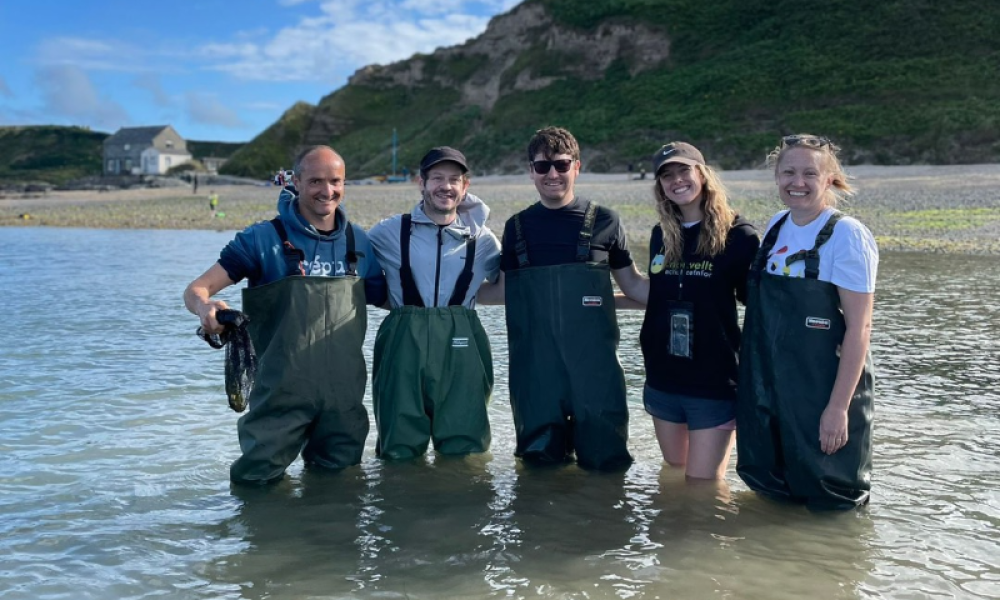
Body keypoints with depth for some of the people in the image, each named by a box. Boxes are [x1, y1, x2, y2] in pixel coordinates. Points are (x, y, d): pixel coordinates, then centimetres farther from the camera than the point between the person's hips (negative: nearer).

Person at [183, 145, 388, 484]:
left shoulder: (359, 242, 5)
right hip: (282, 393, -3)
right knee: (258, 481, 4)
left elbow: (389, 298, 15)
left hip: (345, 393, 3)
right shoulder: (263, 239, -6)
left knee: (339, 474, 17)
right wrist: (204, 306, -32)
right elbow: (197, 289, -10)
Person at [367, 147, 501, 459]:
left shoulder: (481, 239, 10)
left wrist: (464, 300, 9)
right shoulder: (389, 233, 5)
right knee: (401, 452, 6)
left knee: (465, 451, 5)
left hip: (462, 350, 1)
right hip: (404, 348, -1)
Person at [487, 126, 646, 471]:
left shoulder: (603, 222, 4)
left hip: (593, 358, -1)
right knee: (541, 459, 8)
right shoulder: (517, 227, 10)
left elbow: (632, 285, 10)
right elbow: (504, 290, 17)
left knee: (604, 461, 2)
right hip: (534, 364, 2)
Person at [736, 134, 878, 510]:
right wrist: (750, 388, 13)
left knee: (831, 505, 8)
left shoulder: (846, 235, -13)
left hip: (823, 394, -6)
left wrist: (839, 406, -18)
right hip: (767, 391, 6)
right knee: (772, 494, 19)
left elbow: (858, 328, -15)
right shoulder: (776, 227, 6)